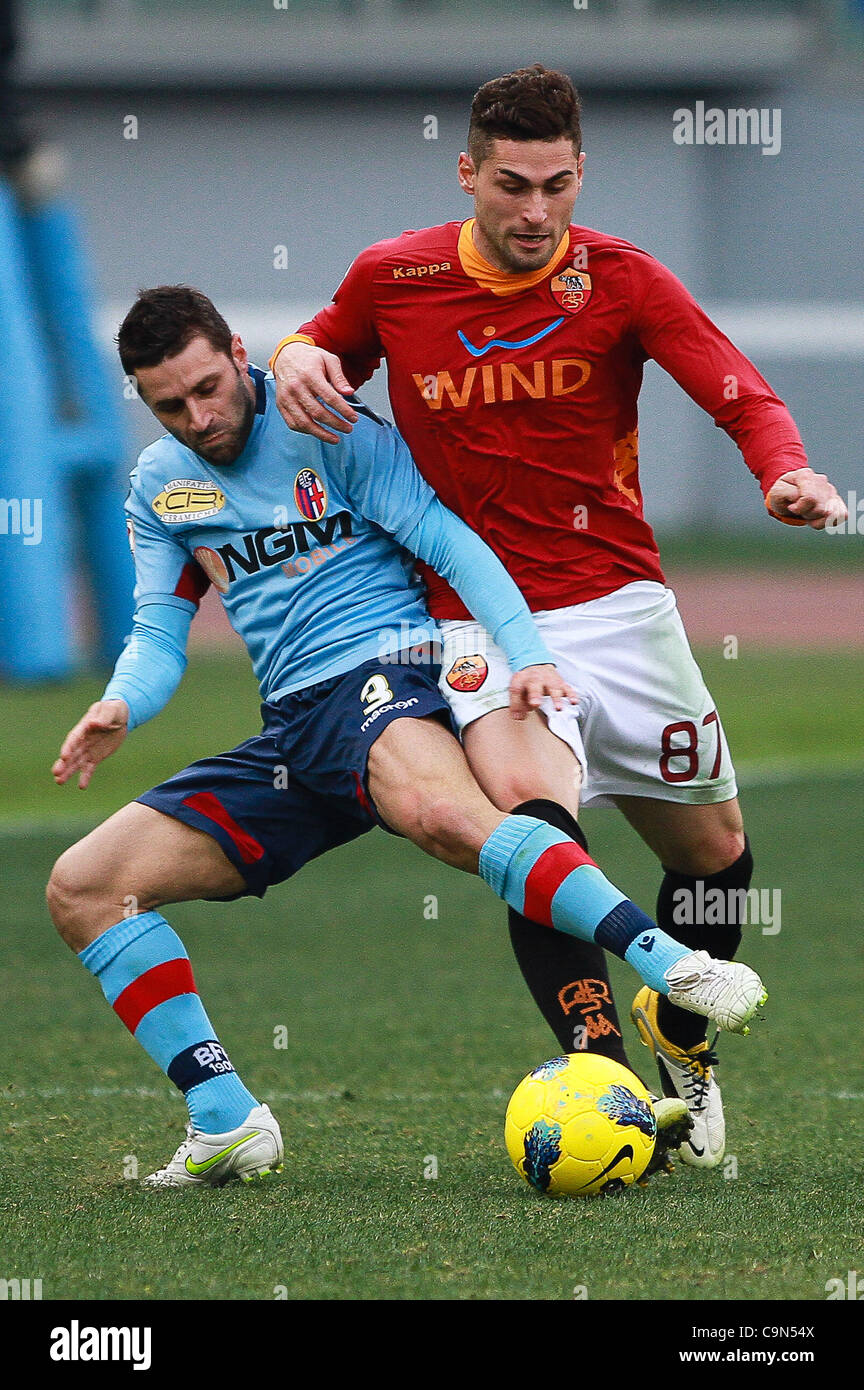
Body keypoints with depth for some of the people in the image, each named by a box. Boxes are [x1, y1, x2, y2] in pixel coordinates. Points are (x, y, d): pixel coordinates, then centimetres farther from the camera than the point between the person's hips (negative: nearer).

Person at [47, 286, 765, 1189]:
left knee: (434, 809, -43)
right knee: (80, 887, -3)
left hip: (381, 671, -7)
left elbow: (448, 541, -7)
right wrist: (119, 707, -12)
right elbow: (159, 636, 12)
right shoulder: (159, 485, 16)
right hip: (289, 733, 7)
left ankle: (675, 966, -52)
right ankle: (225, 1122, -6)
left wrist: (527, 651, -22)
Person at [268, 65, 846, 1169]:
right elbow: (324, 346, 19)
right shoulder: (391, 279, -2)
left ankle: (679, 1039, 40)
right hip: (479, 618, -2)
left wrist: (789, 473, -33)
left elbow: (744, 398, -12)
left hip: (620, 604, 2)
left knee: (713, 850, 11)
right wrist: (296, 361, -5)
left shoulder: (621, 279, -5)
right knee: (535, 811, -29)